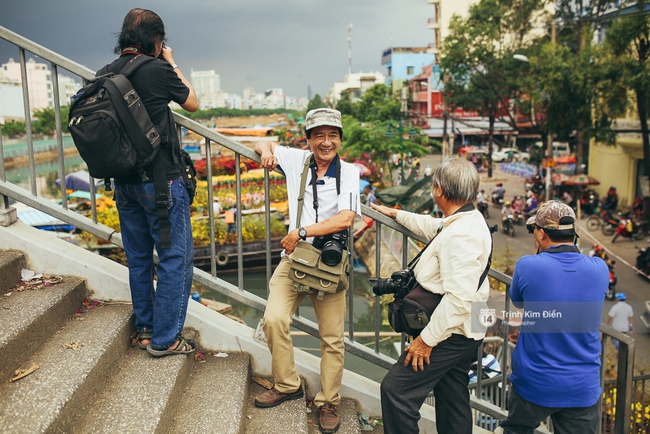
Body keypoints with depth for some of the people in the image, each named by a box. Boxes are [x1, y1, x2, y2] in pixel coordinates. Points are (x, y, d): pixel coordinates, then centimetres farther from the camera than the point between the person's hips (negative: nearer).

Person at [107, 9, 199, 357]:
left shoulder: (104, 74, 3)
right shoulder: (157, 71, -14)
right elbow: (193, 103, 2)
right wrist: (171, 63, 11)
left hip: (123, 182, 7)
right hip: (161, 181, -7)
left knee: (138, 257, 17)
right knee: (176, 258, 3)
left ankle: (145, 329, 29)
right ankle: (165, 339, 8)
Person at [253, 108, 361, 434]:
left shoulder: (348, 173, -5)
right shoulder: (297, 160, 4)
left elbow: (345, 219, -18)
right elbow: (264, 144, 21)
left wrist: (300, 232, -18)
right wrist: (266, 151, -4)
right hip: (293, 256, 3)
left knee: (332, 337, 3)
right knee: (274, 319, -13)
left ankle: (328, 403, 22)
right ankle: (287, 386, 10)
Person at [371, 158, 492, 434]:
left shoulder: (460, 236, -25)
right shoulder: (471, 220, 8)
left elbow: (459, 298, -30)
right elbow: (433, 226, 29)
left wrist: (427, 339, -23)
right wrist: (396, 214, 40)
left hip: (451, 335, -10)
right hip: (460, 333, 10)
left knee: (396, 388, -7)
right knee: (453, 402, 19)